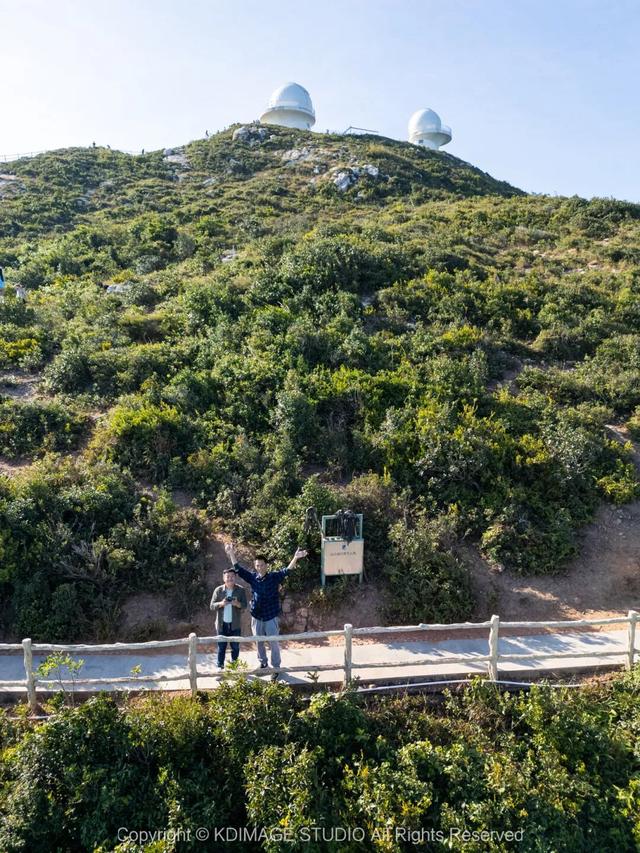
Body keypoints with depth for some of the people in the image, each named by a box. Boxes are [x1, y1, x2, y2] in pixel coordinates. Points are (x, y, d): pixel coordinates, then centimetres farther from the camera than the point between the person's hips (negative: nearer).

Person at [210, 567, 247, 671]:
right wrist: (221, 604, -24)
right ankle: (220, 667, 20)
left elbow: (245, 606, -5)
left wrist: (238, 604, -26)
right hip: (222, 624, 0)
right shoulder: (218, 590, -4)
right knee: (221, 647, 8)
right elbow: (212, 606, -5)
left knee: (235, 647, 11)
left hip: (235, 624, 0)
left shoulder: (241, 590, -5)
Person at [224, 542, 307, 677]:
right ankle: (263, 663, 40)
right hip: (256, 618, 3)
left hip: (271, 617, -3)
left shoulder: (274, 577, -12)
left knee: (274, 644, 6)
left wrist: (295, 558, -40)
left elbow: (287, 570, -23)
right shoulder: (252, 577, -4)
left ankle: (276, 668, 21)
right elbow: (238, 568, -2)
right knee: (259, 643, 19)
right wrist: (231, 553, -13)